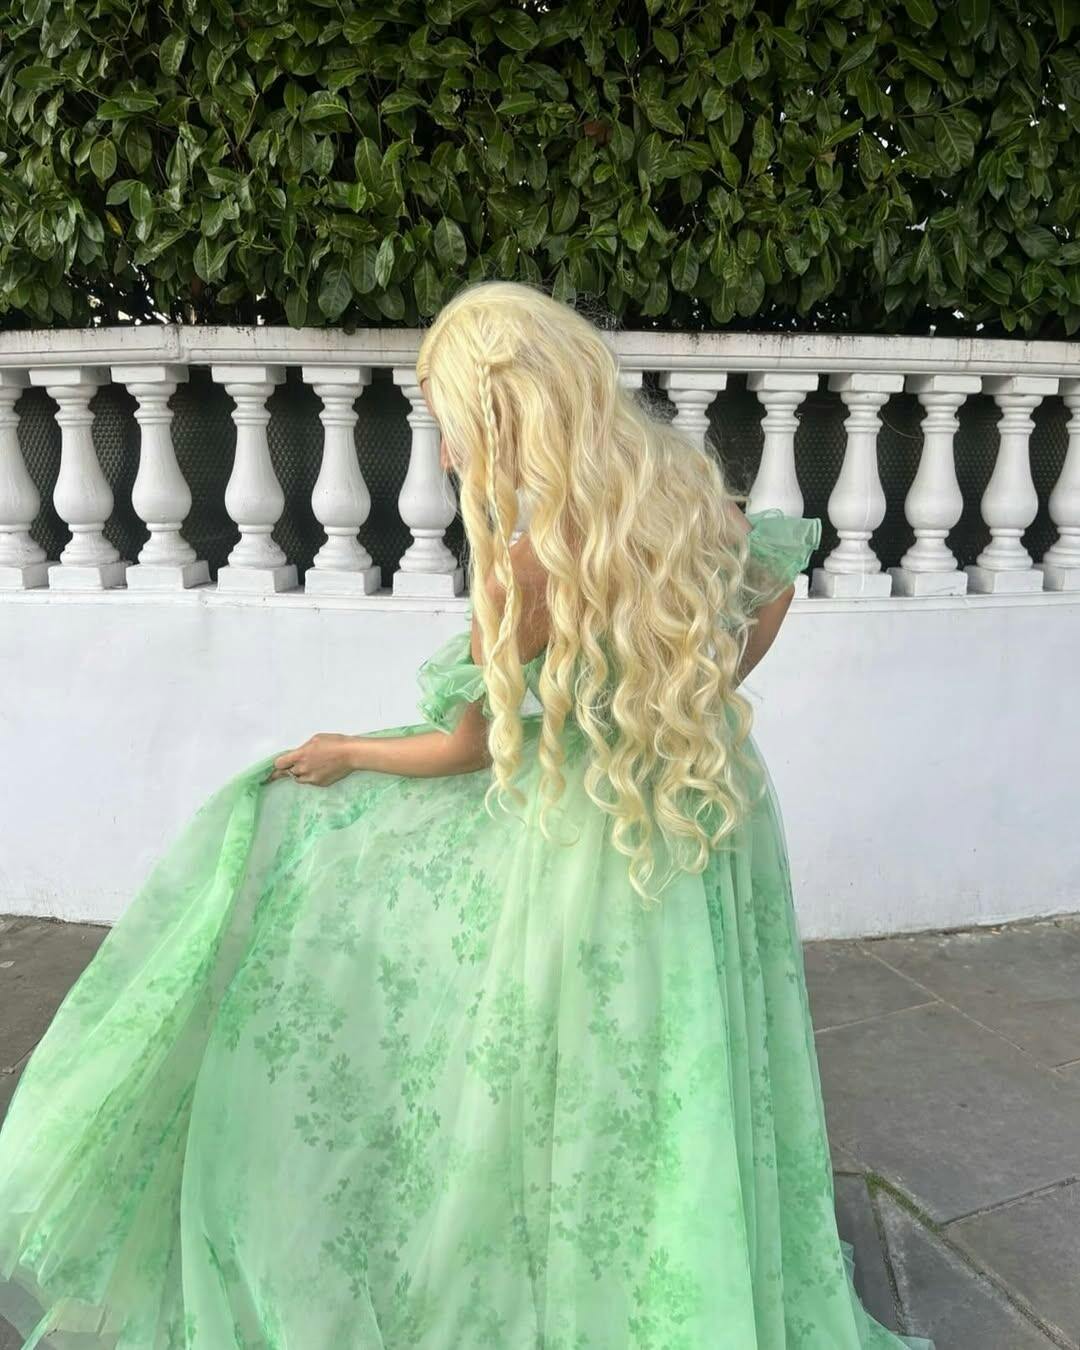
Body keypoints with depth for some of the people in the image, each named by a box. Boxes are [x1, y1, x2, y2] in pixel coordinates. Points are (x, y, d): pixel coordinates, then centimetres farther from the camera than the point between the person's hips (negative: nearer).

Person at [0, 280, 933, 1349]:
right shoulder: (690, 481, -6)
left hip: (584, 850, -6)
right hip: (717, 819, 6)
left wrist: (345, 755, 7)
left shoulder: (525, 554, -25)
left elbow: (466, 746, -11)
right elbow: (772, 587, 15)